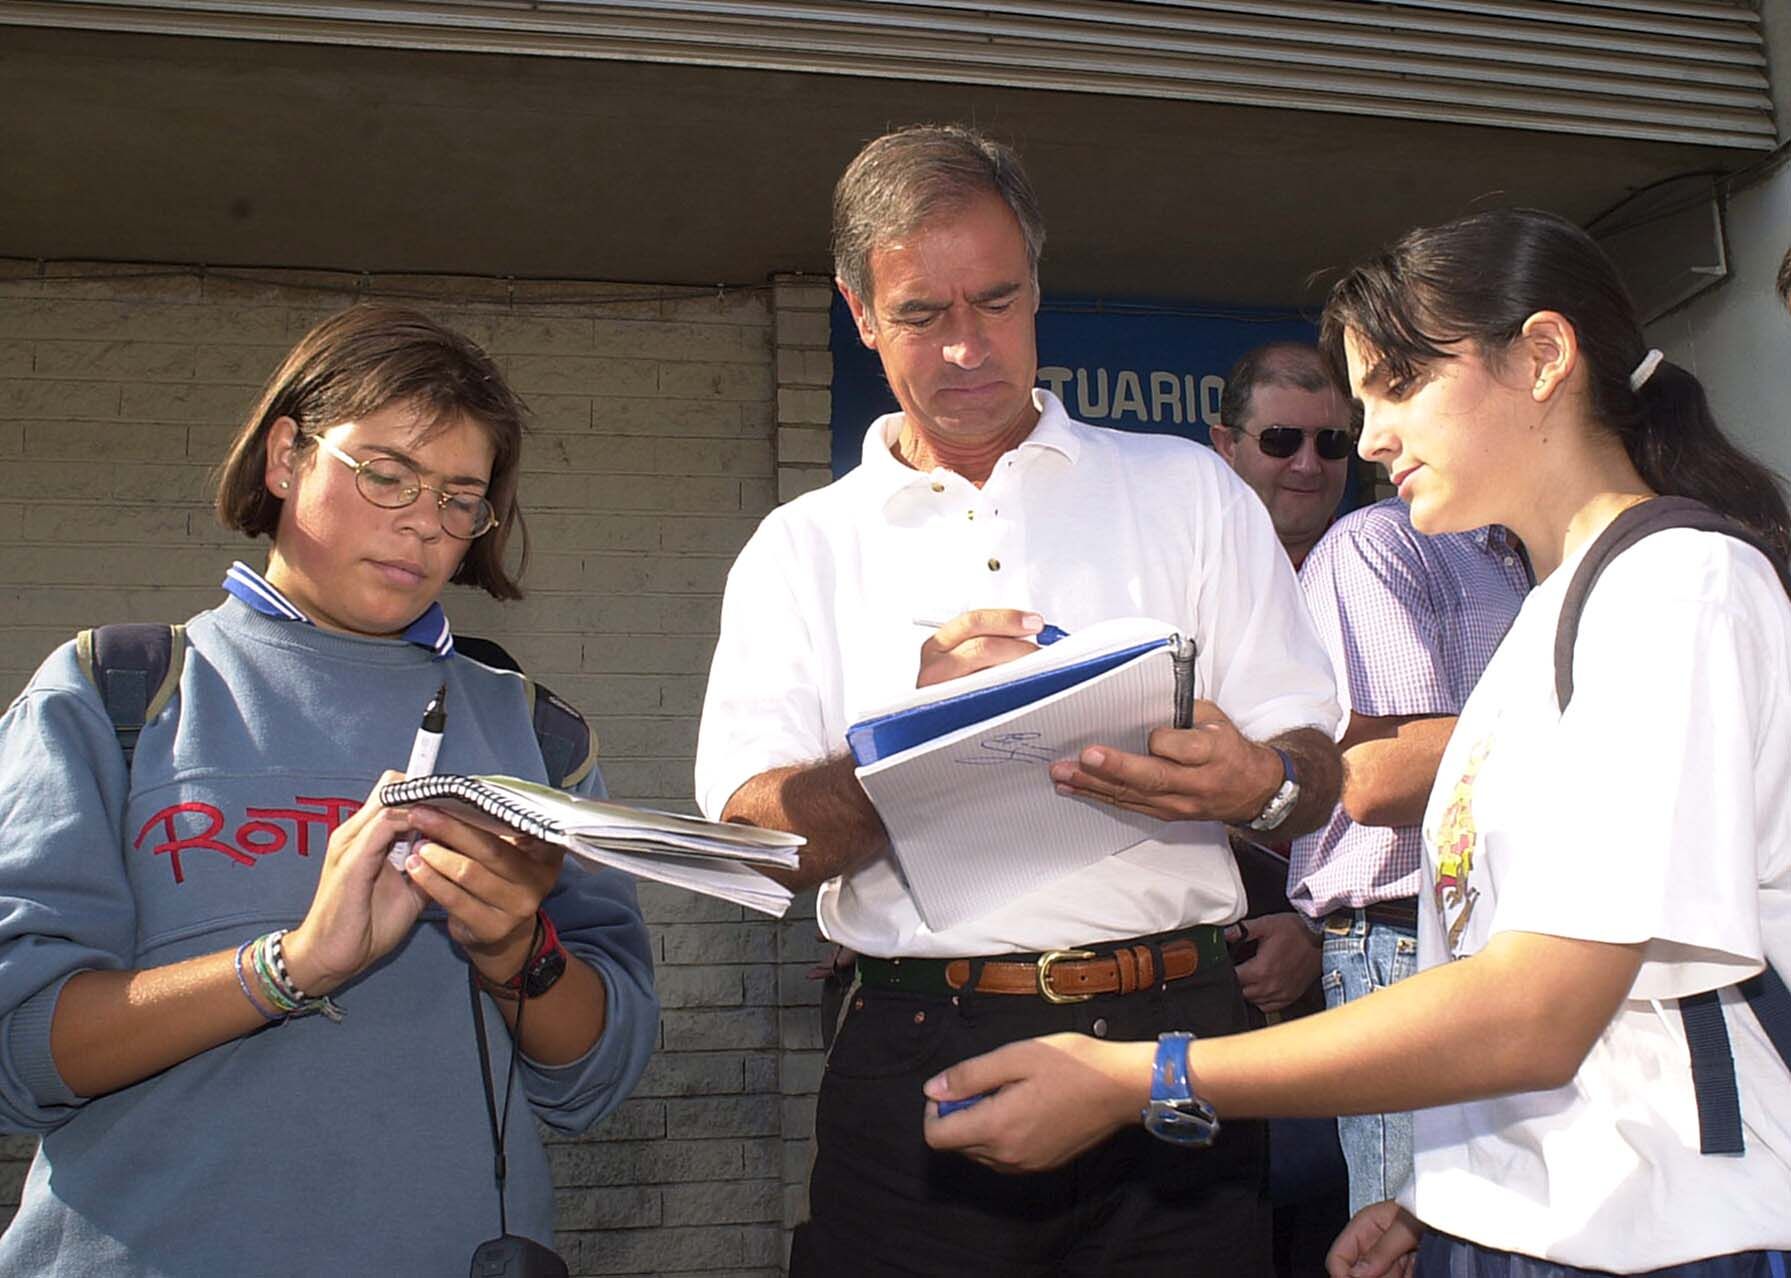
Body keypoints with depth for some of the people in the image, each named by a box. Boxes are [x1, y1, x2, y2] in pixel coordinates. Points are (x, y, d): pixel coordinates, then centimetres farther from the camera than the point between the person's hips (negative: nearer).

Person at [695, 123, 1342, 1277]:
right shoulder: (804, 548, 8)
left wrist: (1256, 784, -17)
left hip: (1171, 1039, 1)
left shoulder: (1188, 491, 10)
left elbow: (1321, 772, 6)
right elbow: (752, 835, -3)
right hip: (918, 1059, 0)